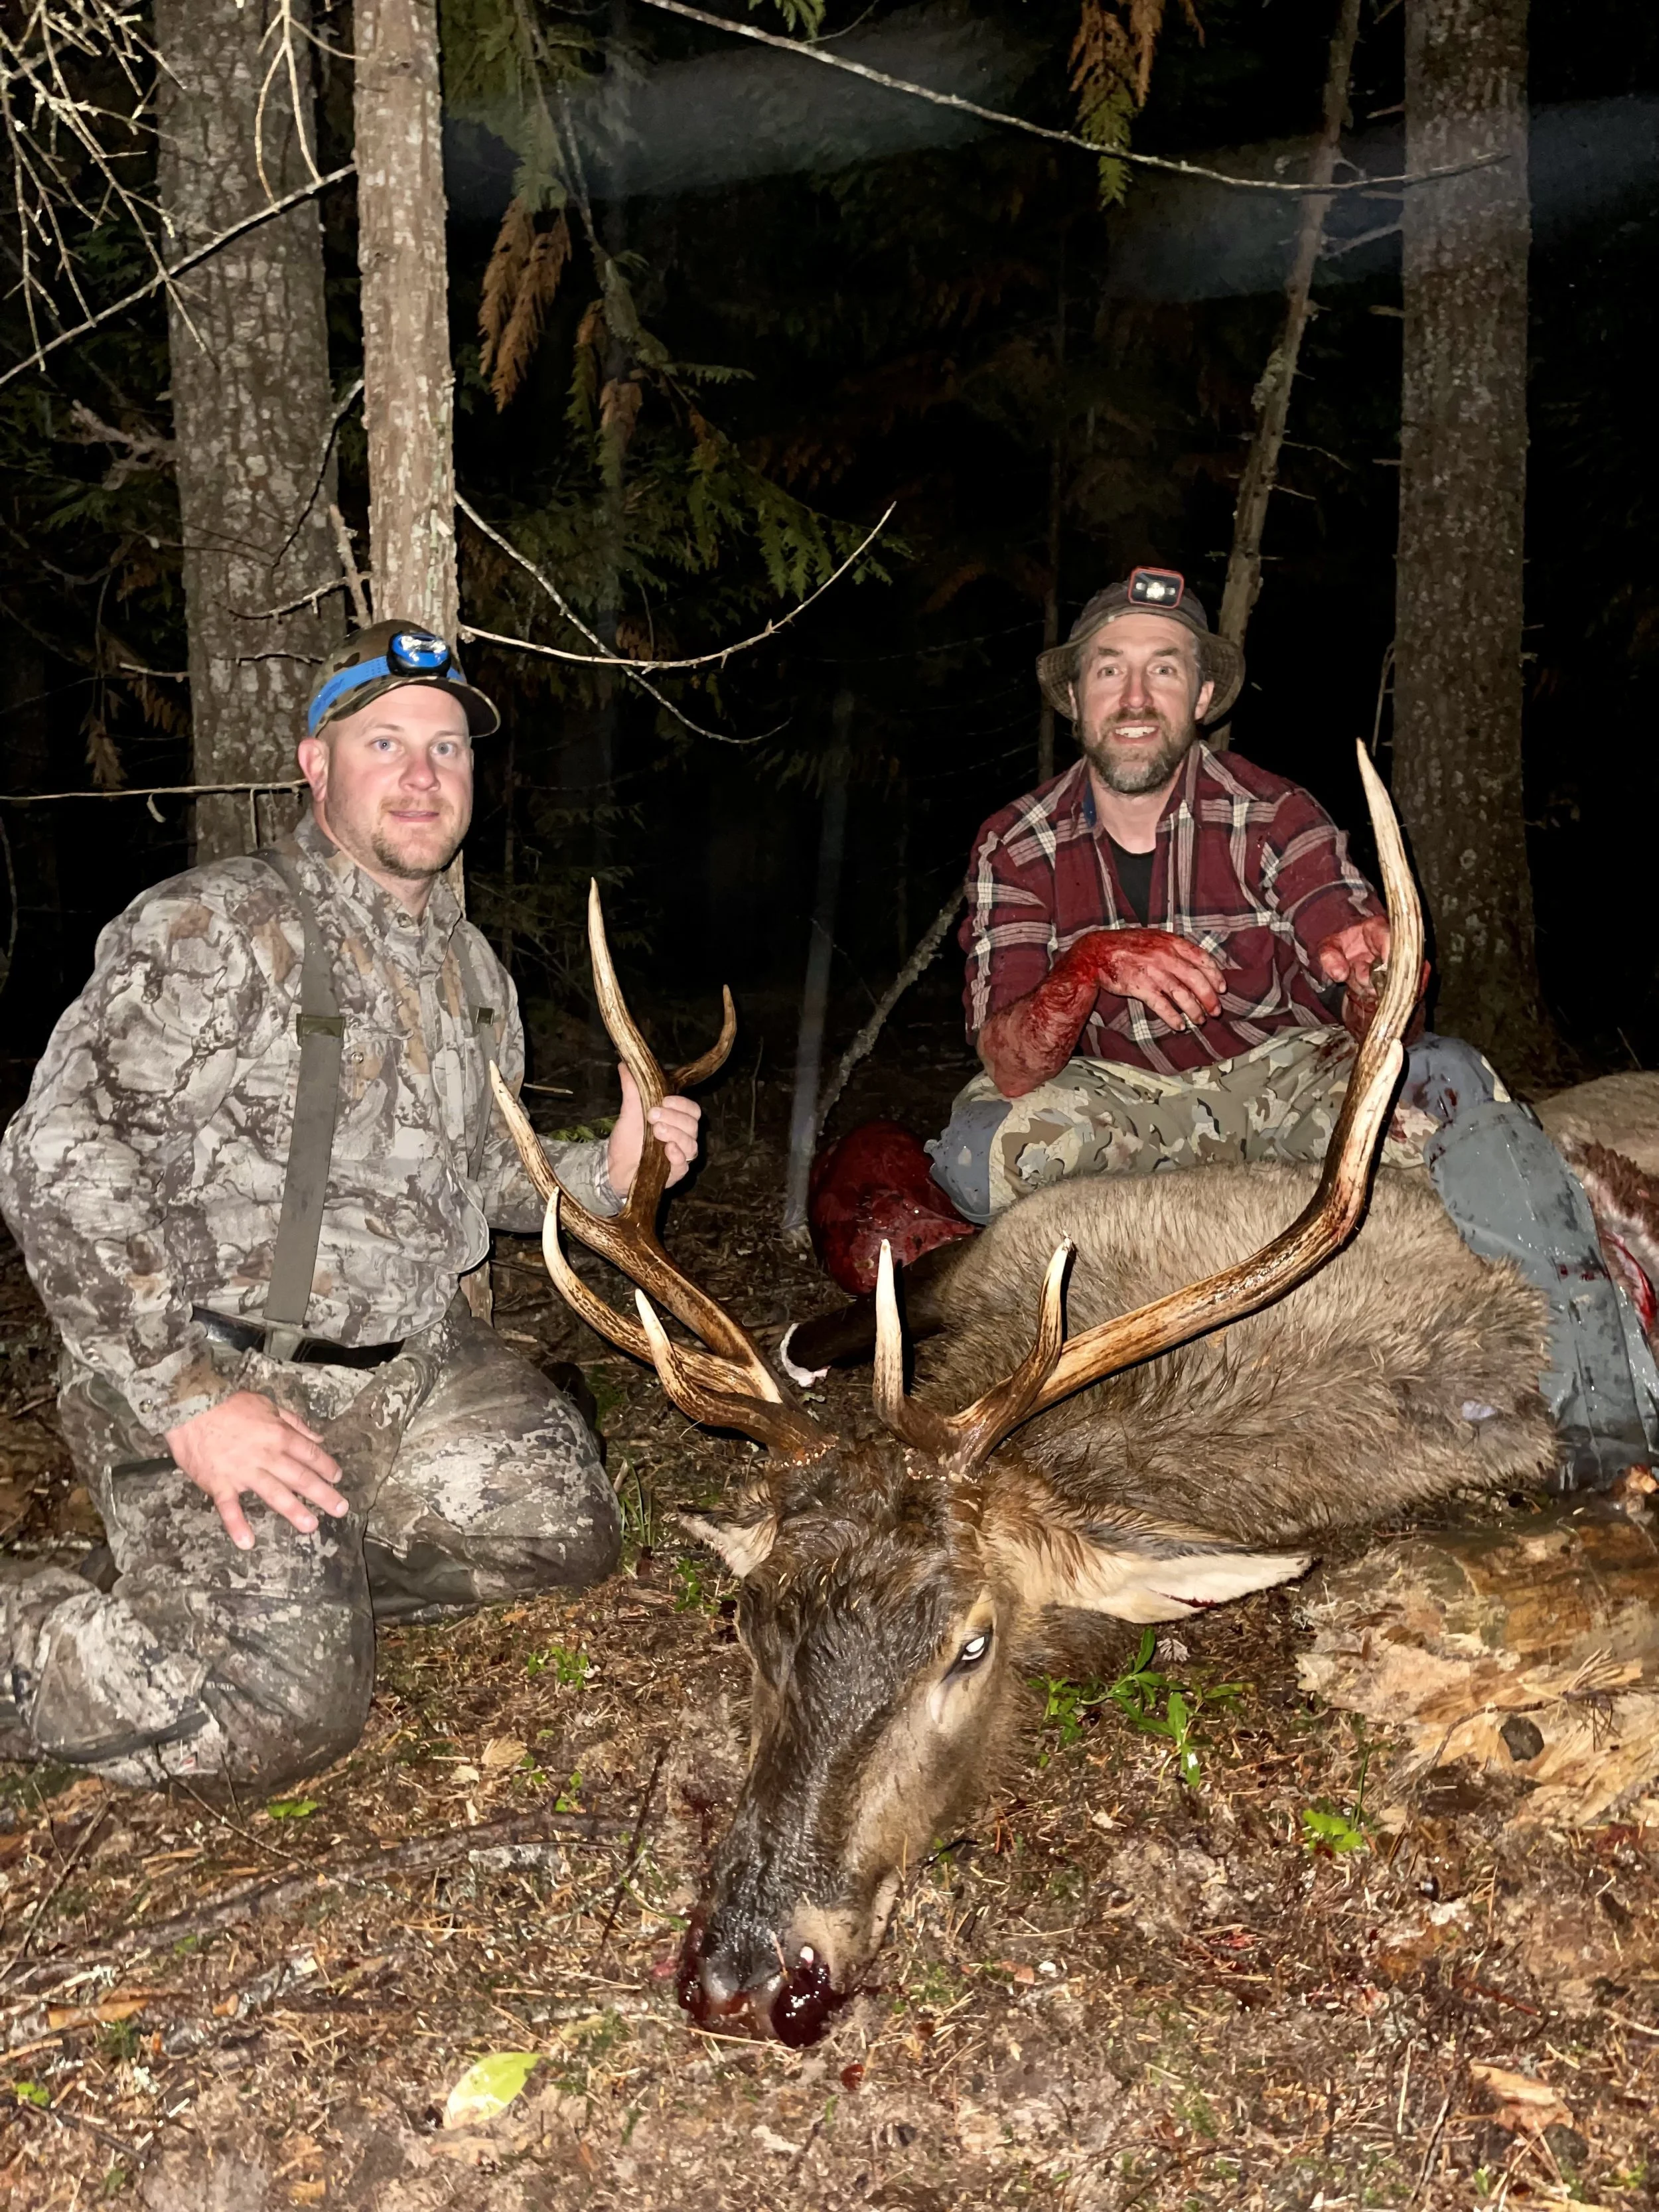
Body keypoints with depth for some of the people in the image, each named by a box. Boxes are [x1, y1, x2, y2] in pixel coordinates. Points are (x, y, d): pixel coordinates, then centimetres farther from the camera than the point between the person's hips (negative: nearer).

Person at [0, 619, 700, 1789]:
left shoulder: (473, 967, 10)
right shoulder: (213, 931, -16)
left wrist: (607, 1172, 0)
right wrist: (189, 1400, -25)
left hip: (417, 1365, 8)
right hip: (223, 1376, -7)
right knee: (280, 1712, -18)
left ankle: (303, 1578, 15)